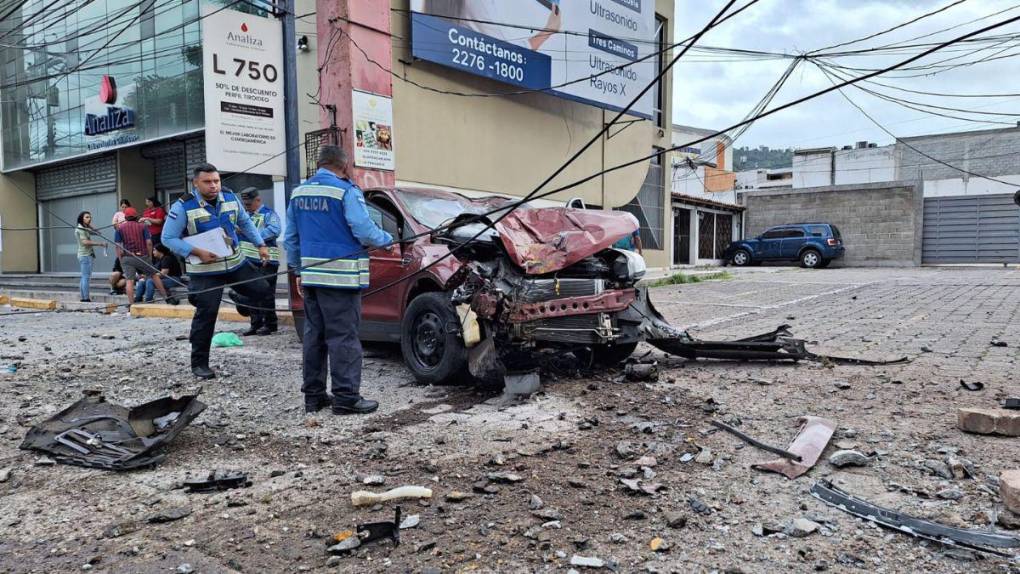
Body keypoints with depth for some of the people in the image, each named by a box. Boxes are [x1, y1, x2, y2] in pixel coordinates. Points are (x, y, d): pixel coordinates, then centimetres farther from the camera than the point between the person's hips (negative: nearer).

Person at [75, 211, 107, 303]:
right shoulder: (80, 229, -11)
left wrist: (89, 224, 7)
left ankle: (83, 297, 17)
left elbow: (96, 232, 14)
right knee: (86, 277, -11)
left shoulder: (85, 228, 18)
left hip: (87, 255, 10)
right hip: (85, 255, -10)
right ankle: (86, 298, -13)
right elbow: (85, 242, -22)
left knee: (85, 277, 13)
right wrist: (99, 244, -23)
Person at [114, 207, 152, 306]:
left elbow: (118, 245, -1)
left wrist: (120, 260, 5)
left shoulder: (120, 228, 6)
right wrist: (149, 255, 7)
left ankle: (131, 303, -5)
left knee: (129, 280, -1)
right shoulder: (143, 226, 5)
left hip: (127, 257, 0)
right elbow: (149, 243, -4)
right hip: (142, 256, 0)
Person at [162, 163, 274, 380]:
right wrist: (197, 252, -19)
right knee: (206, 314, -5)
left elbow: (245, 222, 18)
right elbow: (168, 238, -10)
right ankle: (199, 363, 8)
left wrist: (260, 244, 11)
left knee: (264, 294, 1)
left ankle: (240, 302, 34)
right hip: (205, 271, -5)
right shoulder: (184, 206, -13)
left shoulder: (230, 197, 2)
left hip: (236, 263, 5)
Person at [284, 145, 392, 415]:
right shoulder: (346, 191, -10)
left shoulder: (299, 193, 13)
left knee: (314, 336, 12)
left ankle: (313, 395, 18)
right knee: (344, 338, -4)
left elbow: (291, 238, 16)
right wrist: (387, 239, 3)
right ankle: (346, 398, -2)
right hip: (340, 278, -7)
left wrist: (298, 271, 22)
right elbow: (364, 231, -15)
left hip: (310, 277, 7)